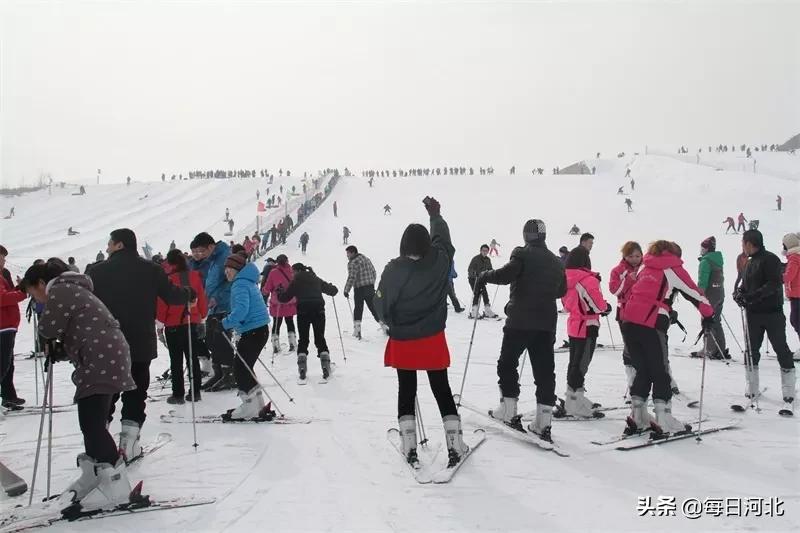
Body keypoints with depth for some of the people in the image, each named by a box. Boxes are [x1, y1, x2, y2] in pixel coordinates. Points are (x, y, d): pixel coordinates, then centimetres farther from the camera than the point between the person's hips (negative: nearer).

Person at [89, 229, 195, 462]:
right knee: (135, 394, 9)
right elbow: (171, 295, -2)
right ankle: (128, 443, 2)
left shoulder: (97, 271, -4)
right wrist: (189, 294, 18)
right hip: (141, 345, 0)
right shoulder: (151, 269, -3)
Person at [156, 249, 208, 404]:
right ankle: (195, 392, 14)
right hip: (192, 322, 4)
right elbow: (202, 299, 6)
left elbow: (162, 304, -10)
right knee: (193, 358, 11)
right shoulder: (195, 276, 0)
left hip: (173, 324, -4)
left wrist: (160, 323, -1)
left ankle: (178, 394, 6)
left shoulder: (168, 279, -13)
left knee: (176, 360, 4)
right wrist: (202, 318, 17)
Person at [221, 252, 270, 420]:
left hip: (253, 332, -10)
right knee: (244, 367, 16)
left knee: (240, 367, -3)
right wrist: (232, 324, 19)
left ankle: (250, 407, 1)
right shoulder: (246, 282, 18)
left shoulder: (240, 284, -13)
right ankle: (257, 404, 21)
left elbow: (241, 308, -28)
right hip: (260, 330, 10)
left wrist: (225, 324, -23)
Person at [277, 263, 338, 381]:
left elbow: (285, 298, 7)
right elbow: (333, 290, 21)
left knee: (303, 340, 7)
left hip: (303, 311, -2)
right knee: (320, 338, 9)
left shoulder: (296, 281, 7)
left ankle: (302, 369, -3)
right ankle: (326, 366, -5)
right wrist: (332, 288, 44)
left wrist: (279, 292, 28)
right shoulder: (316, 279, 16)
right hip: (318, 310, 2)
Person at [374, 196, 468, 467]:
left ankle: (410, 448, 13)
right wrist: (435, 214, 28)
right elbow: (443, 238, 11)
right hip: (433, 340, 1)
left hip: (402, 342, -1)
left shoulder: (394, 269, -16)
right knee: (442, 391, 12)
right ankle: (455, 445, 13)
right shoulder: (439, 261, -10)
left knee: (406, 392, 12)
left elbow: (382, 305, -10)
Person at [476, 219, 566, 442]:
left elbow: (506, 274, -20)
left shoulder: (523, 254, -6)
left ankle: (509, 411, 8)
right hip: (547, 323, 5)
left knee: (507, 364, 9)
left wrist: (484, 277, -4)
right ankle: (543, 423, 5)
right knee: (544, 370, 5)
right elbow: (561, 290, 23)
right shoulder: (556, 262, 14)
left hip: (520, 321, -5)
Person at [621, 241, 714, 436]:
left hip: (628, 320, 6)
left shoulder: (645, 269, 23)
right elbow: (694, 293, 6)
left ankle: (638, 418, 17)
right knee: (660, 372, 4)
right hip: (651, 324, -6)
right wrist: (708, 314, 19)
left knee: (642, 370, 16)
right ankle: (664, 422, 4)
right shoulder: (673, 269, 6)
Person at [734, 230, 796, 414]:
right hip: (753, 314, 8)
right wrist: (739, 292, -3)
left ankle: (789, 397, -2)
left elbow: (774, 284, -21)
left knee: (781, 351, -5)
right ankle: (752, 390, 22)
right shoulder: (750, 262, 14)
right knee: (751, 351, 10)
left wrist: (752, 296, -27)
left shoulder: (770, 259, -10)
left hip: (772, 314, -8)